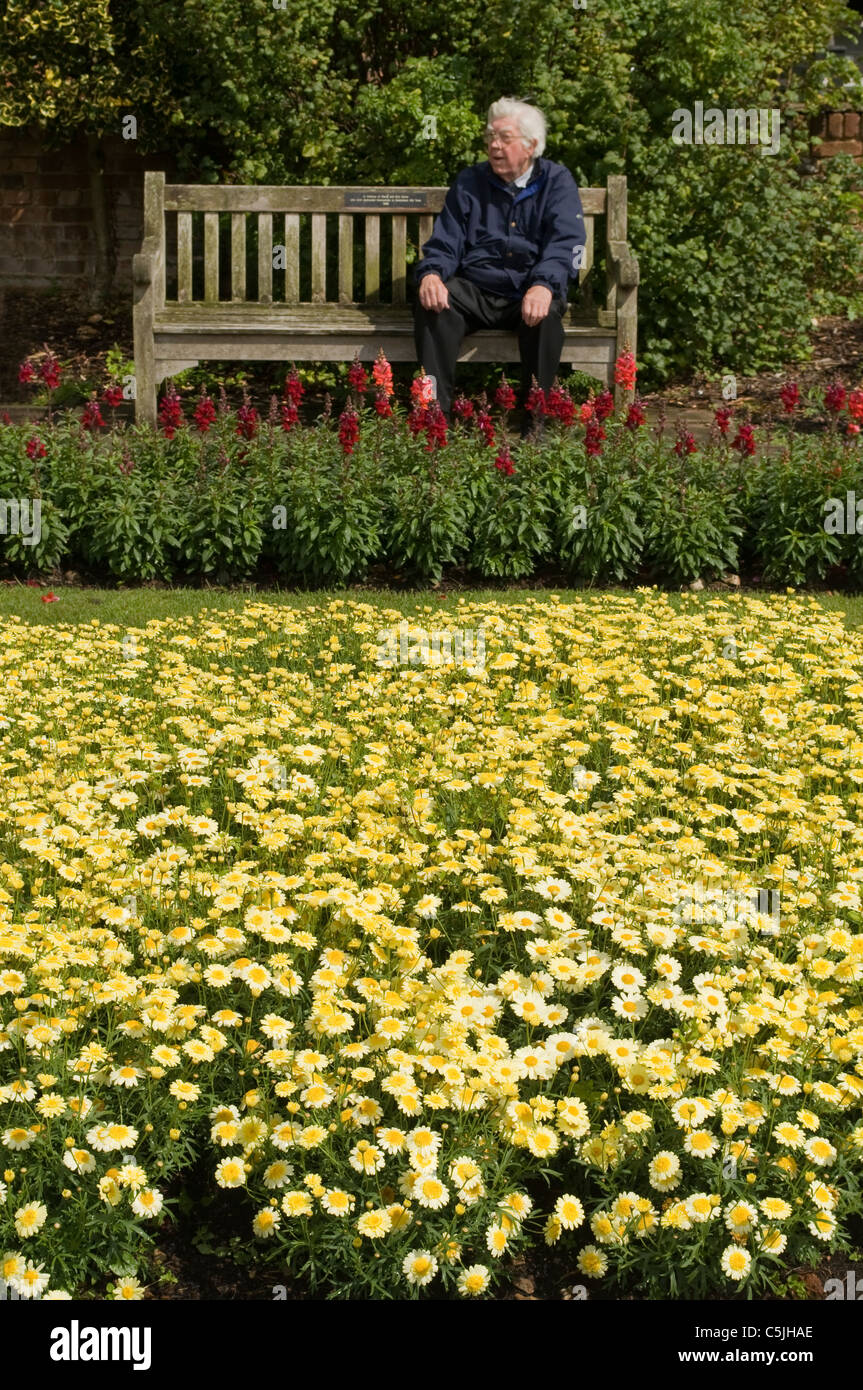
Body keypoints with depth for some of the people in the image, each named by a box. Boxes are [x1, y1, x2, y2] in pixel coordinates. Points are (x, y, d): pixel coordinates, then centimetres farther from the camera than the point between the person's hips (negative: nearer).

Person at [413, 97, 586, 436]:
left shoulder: (556, 182, 5)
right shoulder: (470, 182, 12)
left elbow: (565, 243, -11)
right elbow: (446, 242, 6)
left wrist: (544, 285, -32)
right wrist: (431, 273, -19)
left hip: (530, 293, -2)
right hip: (476, 291, 2)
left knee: (545, 313, -36)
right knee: (431, 302, -28)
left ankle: (535, 418, -25)